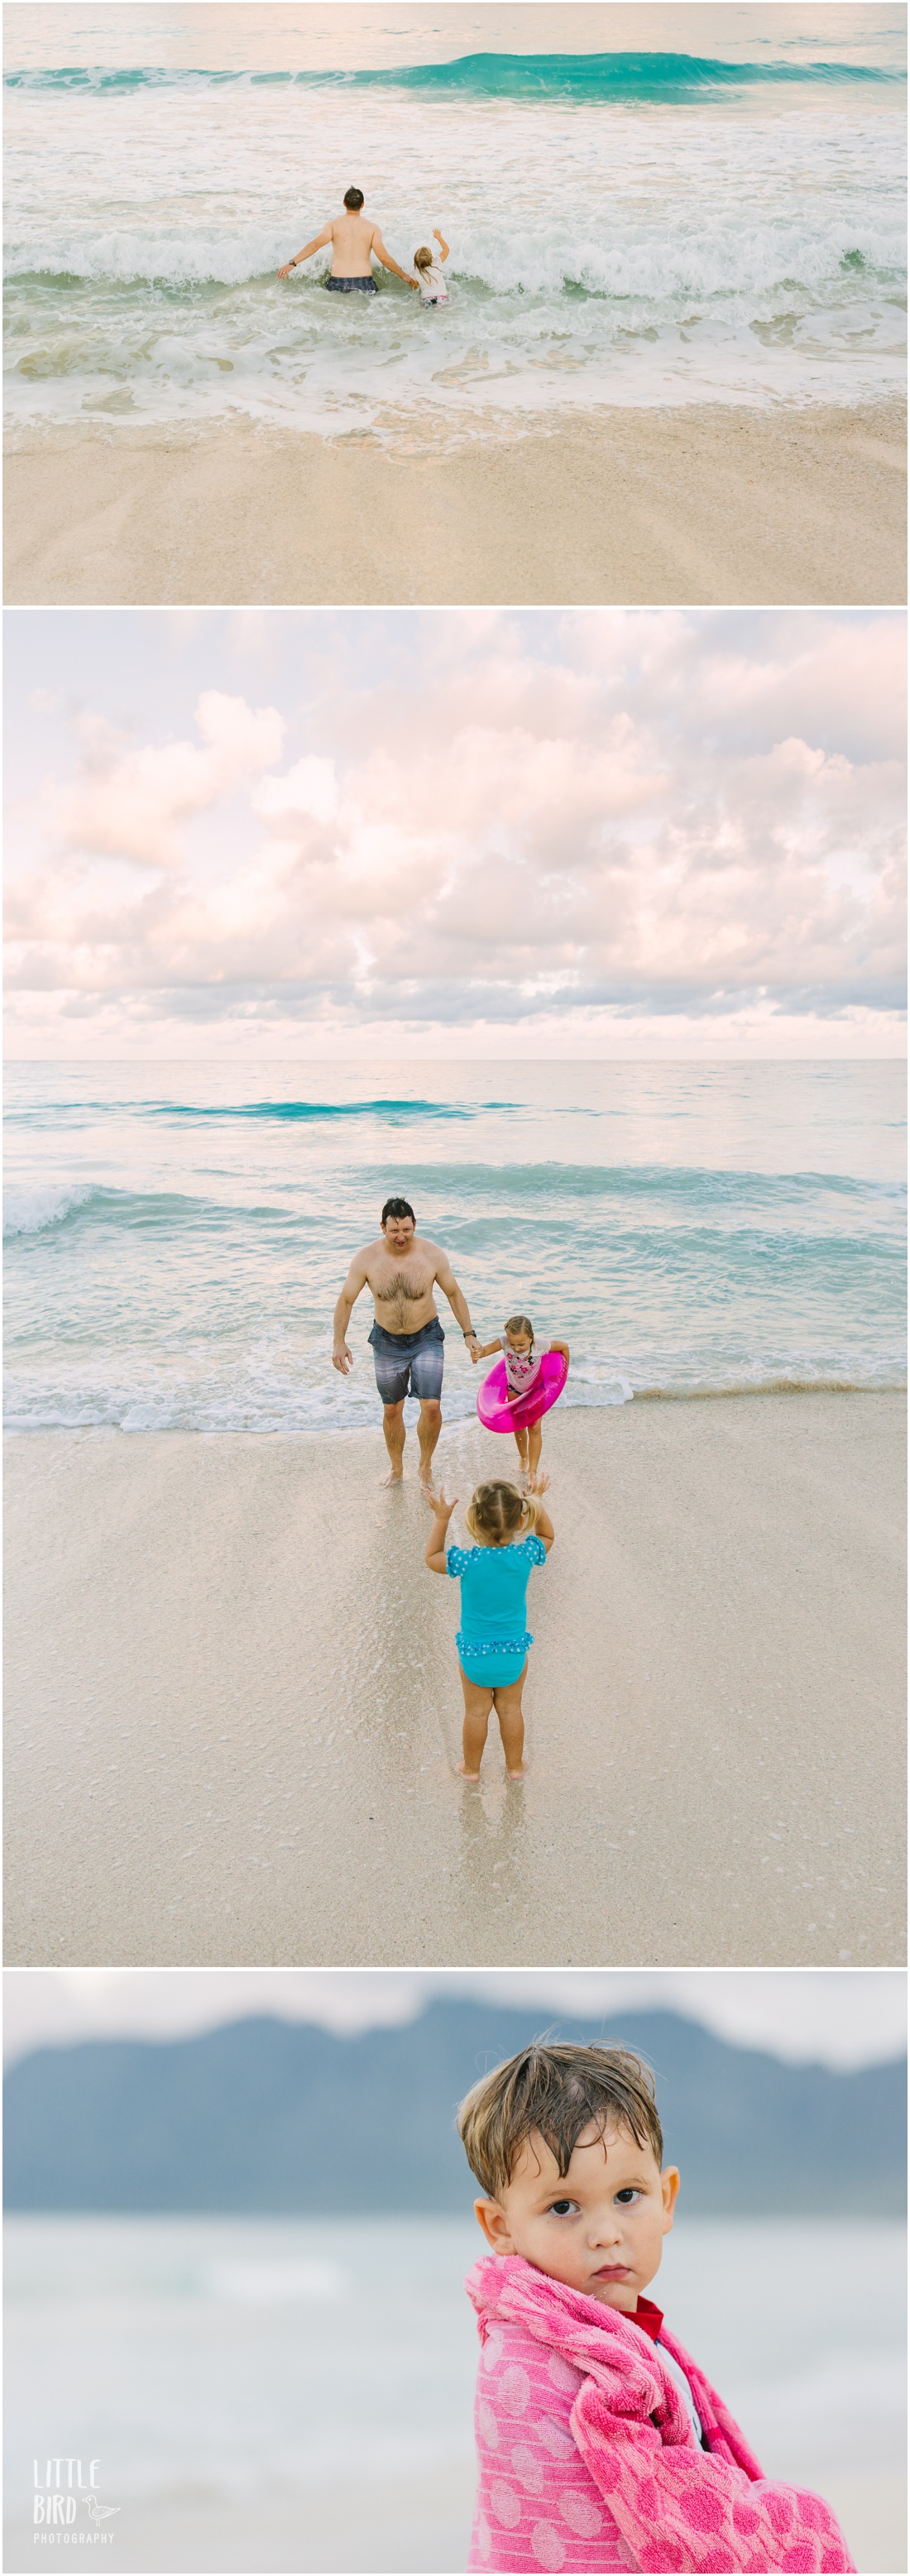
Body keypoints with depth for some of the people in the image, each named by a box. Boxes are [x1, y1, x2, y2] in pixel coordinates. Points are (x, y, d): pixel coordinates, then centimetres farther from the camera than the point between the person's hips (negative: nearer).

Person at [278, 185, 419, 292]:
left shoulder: (333, 225, 6)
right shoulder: (372, 228, 6)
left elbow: (316, 244, -8)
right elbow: (385, 258, 1)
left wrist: (292, 263, -7)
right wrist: (406, 277, 13)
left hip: (338, 283, 0)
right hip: (364, 284, 0)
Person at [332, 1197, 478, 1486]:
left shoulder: (433, 1254, -16)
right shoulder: (367, 1258, -16)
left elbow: (454, 1294, -1)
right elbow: (346, 1300, -5)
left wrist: (469, 1334, -1)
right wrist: (339, 1343, -8)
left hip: (426, 1338, -1)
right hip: (387, 1342, 1)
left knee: (431, 1406, -12)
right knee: (392, 1410, 13)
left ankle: (425, 1467, 11)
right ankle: (396, 1468, 35)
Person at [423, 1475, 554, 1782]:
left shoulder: (467, 1561, -26)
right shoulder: (524, 1555, -21)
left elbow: (432, 1557, -5)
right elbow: (546, 1537, 3)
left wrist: (441, 1520, -7)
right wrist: (537, 1503, 0)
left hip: (474, 1654, -1)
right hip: (514, 1653, 1)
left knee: (476, 1712, 19)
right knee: (510, 1709, 22)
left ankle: (471, 1767, 36)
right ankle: (515, 1765, 39)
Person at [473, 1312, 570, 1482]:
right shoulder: (505, 1342, -35)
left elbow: (564, 1346, -17)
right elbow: (487, 1349, -53)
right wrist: (479, 1351, -77)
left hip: (535, 1388, -2)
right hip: (514, 1388, 2)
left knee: (534, 1427, -8)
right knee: (517, 1426, 14)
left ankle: (533, 1470, -2)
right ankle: (524, 1459, 40)